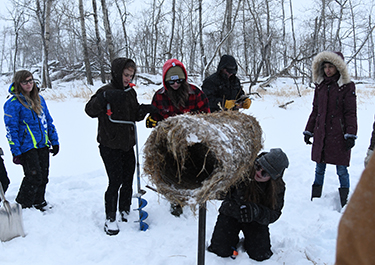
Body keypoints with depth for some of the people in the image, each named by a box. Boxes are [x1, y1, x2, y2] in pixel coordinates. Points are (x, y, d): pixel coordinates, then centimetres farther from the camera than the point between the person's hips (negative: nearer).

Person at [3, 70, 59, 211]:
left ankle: (39, 201, 31)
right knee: (34, 177, -7)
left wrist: (54, 141, 14)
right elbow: (11, 129, -10)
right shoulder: (13, 103, -8)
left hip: (42, 145, 6)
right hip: (27, 147, -6)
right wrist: (16, 152, -13)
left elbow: (48, 121, 16)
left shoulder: (39, 99, 11)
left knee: (43, 176, 11)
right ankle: (22, 205, 13)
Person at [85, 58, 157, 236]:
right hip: (110, 146, -7)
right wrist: (104, 98, -38)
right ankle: (110, 218, 11)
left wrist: (143, 110, -4)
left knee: (128, 180, 14)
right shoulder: (106, 91, -11)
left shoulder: (130, 92, 11)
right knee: (115, 182, -5)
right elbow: (90, 111, -22)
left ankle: (125, 211, 32)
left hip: (128, 144, 7)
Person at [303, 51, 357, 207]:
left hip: (339, 135, -4)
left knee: (342, 170, 1)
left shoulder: (347, 86, -3)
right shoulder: (320, 86, 10)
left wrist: (350, 135, -10)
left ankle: (344, 204, 14)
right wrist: (308, 131, 14)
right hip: (320, 134, 4)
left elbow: (350, 113, -4)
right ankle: (315, 201, 23)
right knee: (319, 169, 11)